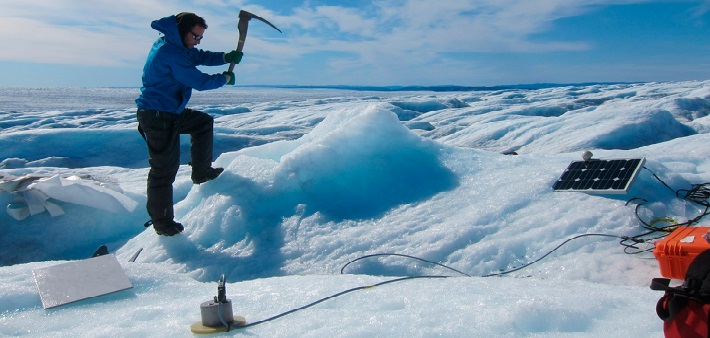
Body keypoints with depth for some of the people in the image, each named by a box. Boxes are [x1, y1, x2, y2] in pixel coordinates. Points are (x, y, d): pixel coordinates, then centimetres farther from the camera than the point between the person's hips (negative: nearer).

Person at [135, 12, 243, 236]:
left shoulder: (176, 45, 8)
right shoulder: (170, 52, -22)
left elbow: (201, 57, 12)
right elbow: (200, 82, -20)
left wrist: (226, 57, -7)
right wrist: (226, 78, -3)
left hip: (171, 112, 11)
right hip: (157, 118, -11)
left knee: (204, 122, 24)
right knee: (165, 169, -6)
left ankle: (201, 172, 28)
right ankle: (161, 223, 5)